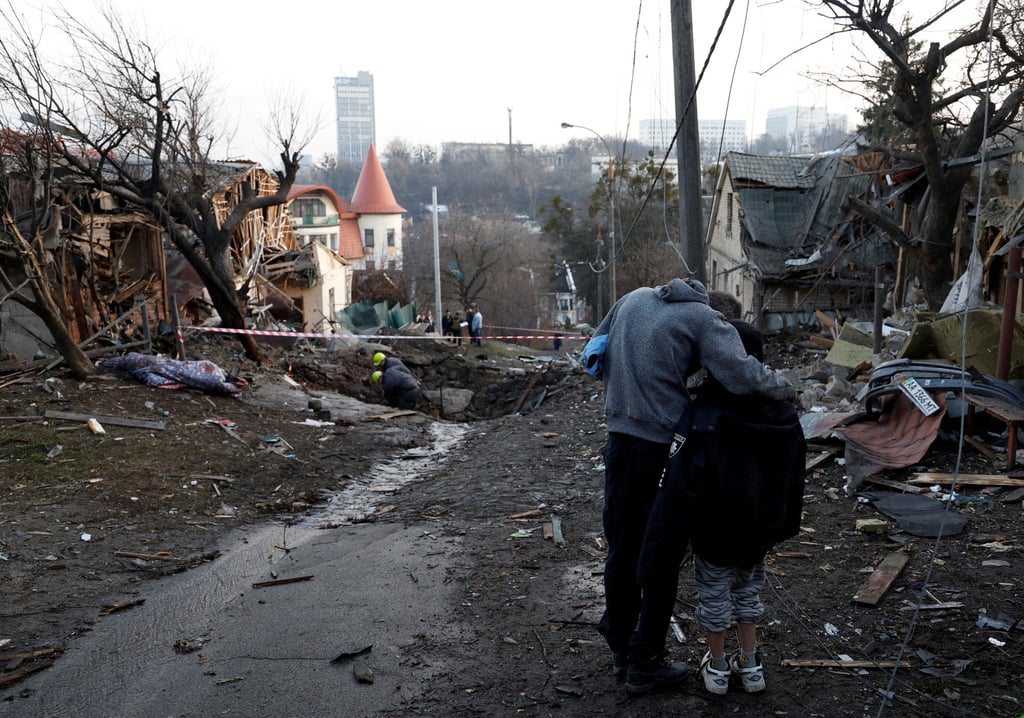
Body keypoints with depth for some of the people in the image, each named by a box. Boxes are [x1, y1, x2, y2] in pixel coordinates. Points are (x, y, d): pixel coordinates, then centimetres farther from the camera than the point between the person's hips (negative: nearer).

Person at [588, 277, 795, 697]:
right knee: (661, 556, 8)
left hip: (619, 438, 6)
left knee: (621, 548, 17)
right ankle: (645, 663, 18)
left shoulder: (634, 299, 10)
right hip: (662, 445, -6)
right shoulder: (704, 319, -8)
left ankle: (619, 649, 31)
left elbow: (595, 351, 18)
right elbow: (741, 374, -19)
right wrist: (785, 388, -2)